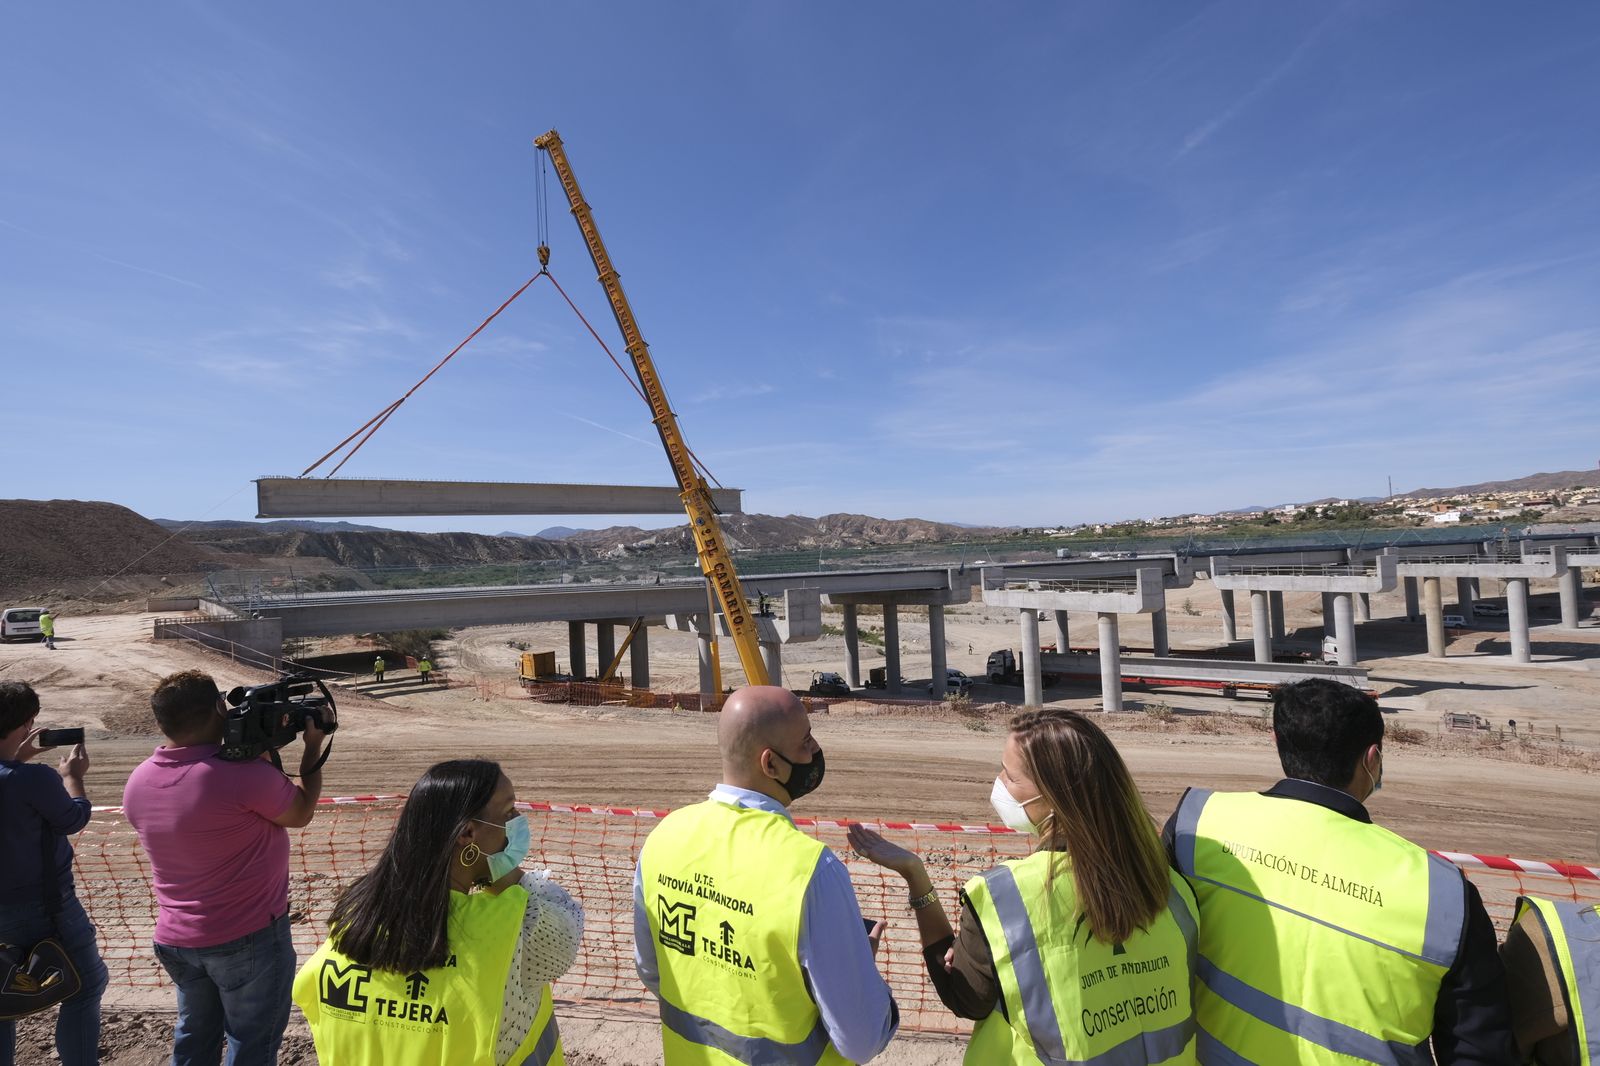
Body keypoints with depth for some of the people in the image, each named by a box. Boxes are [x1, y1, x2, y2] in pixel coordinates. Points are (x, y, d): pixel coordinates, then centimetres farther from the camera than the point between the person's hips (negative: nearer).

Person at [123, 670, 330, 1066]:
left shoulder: (138, 781, -4)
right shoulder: (244, 775, -28)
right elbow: (302, 813, -10)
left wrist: (259, 750, 0)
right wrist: (313, 747, -1)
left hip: (175, 938, 7)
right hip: (249, 938, -7)